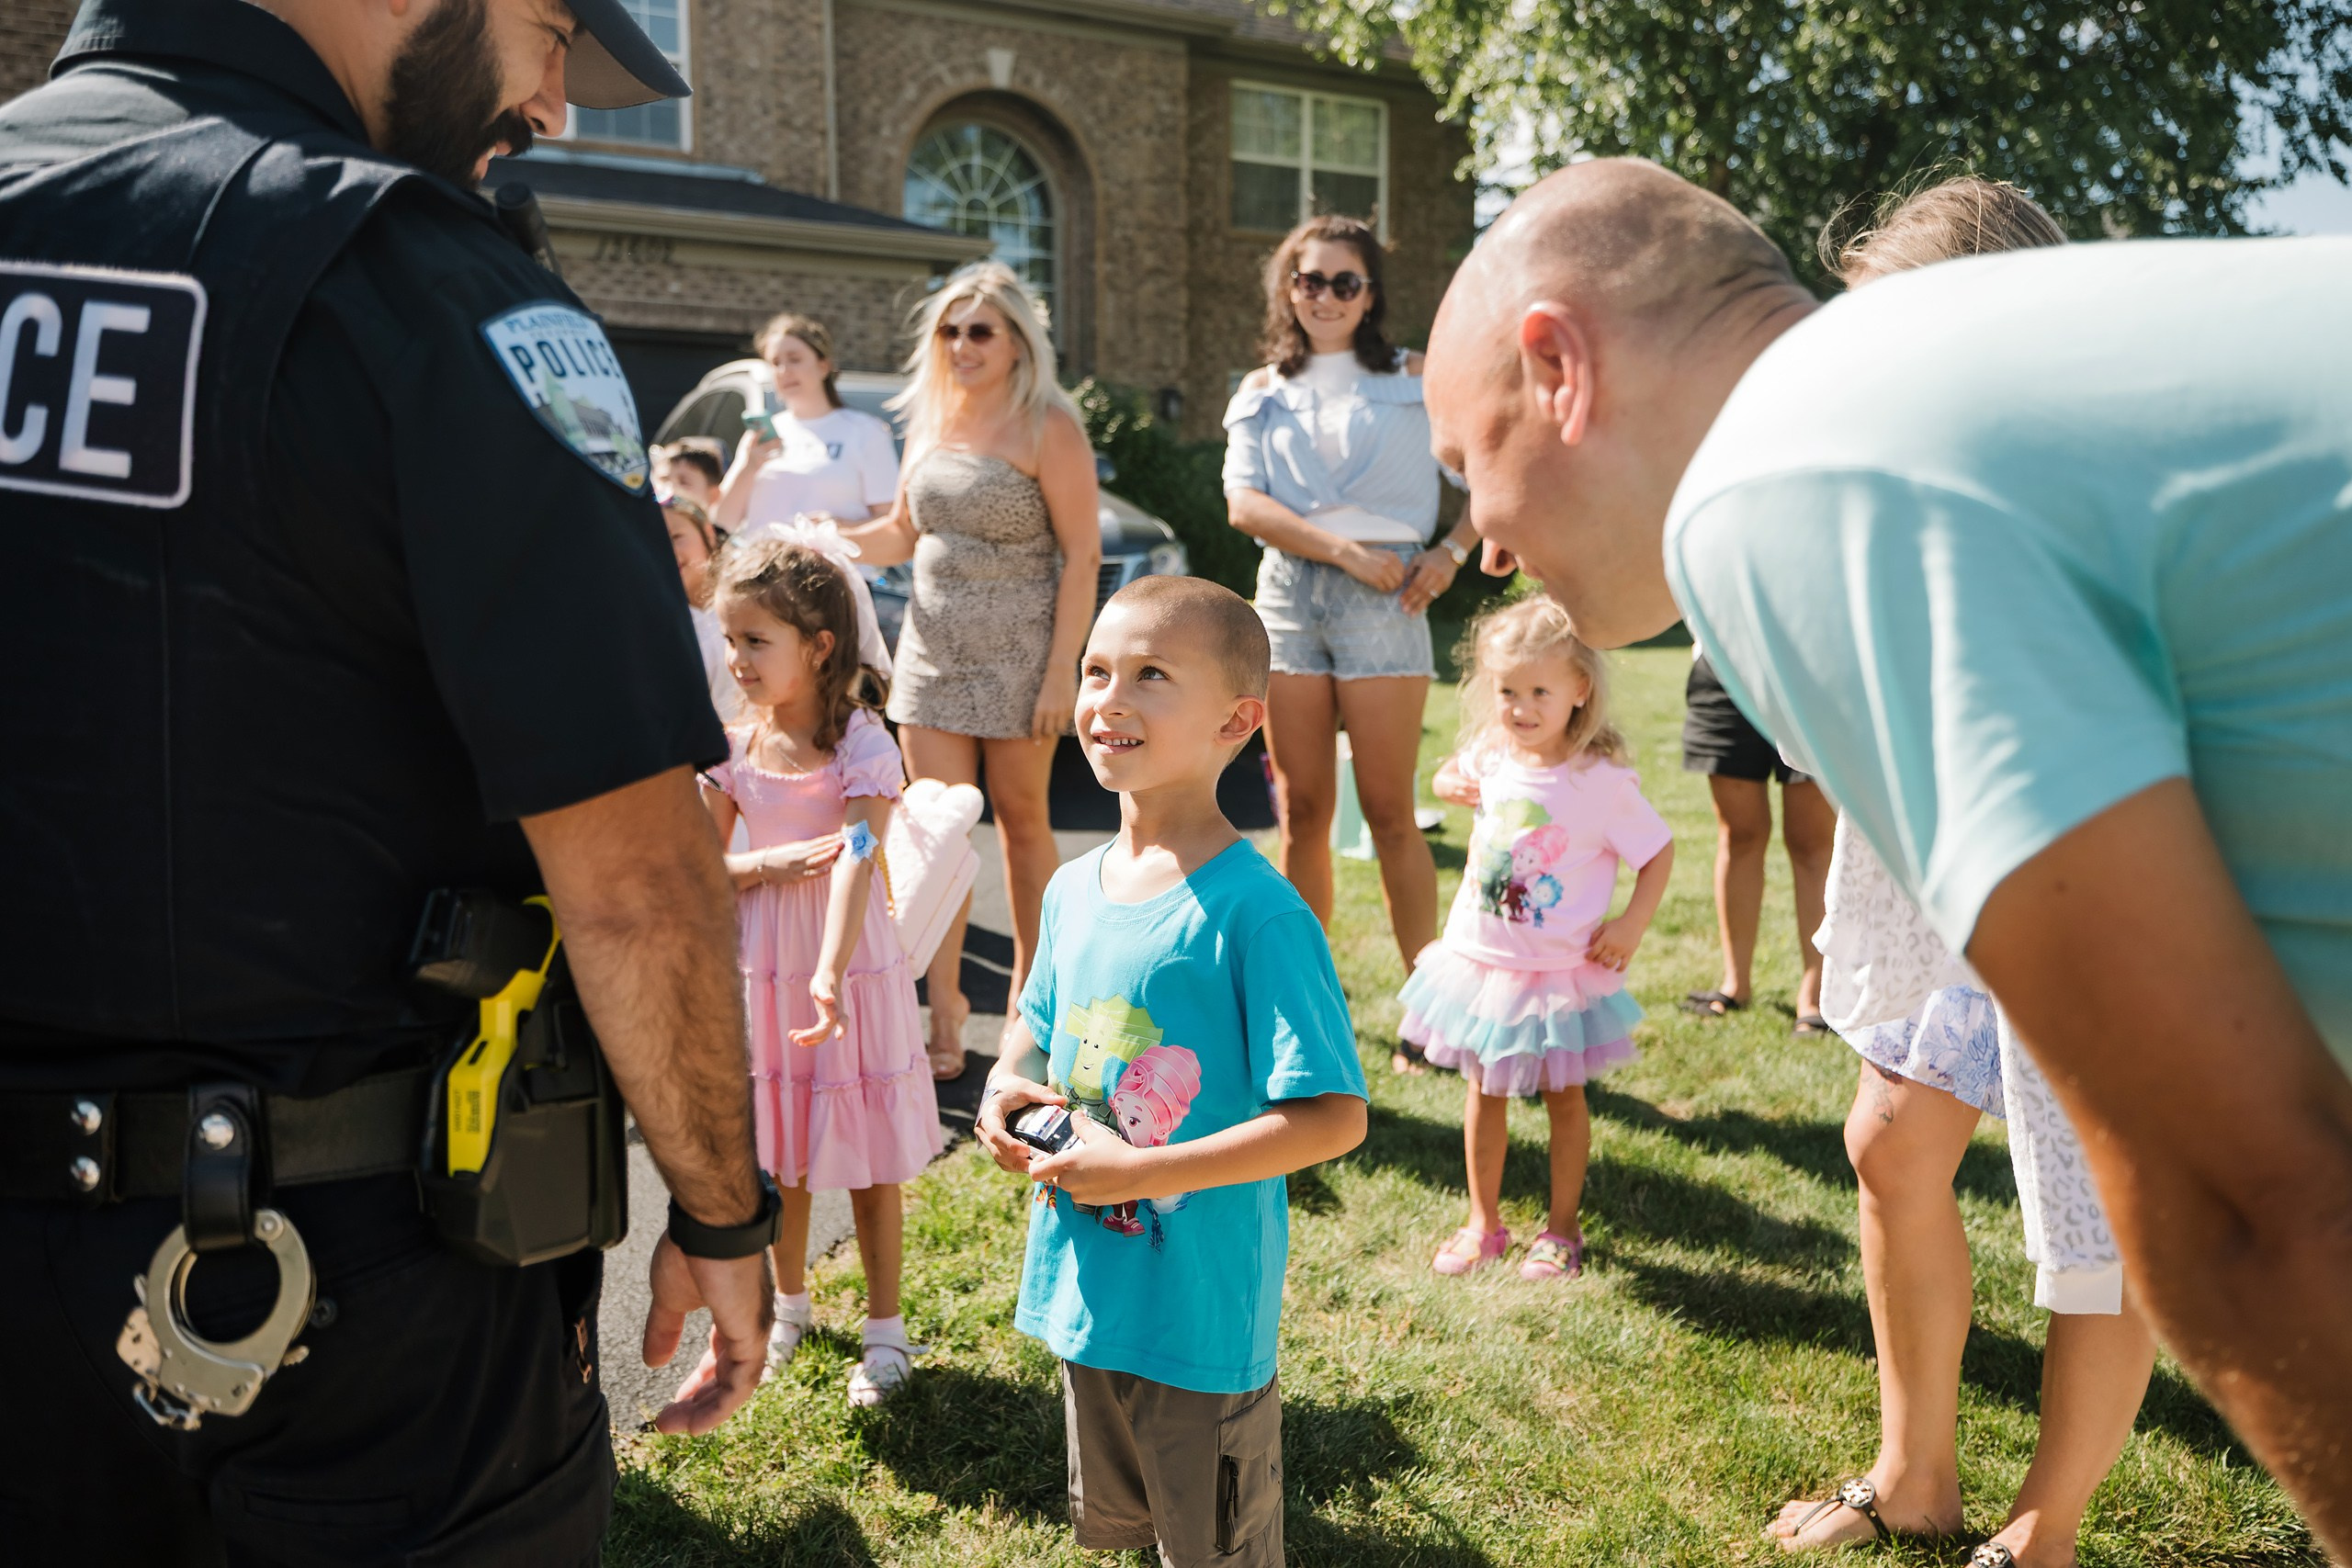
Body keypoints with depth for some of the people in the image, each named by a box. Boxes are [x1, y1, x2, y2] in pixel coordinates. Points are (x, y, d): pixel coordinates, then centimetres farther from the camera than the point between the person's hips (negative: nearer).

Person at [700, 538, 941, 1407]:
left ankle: (886, 1327, 25)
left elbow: (855, 864, -28)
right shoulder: (732, 749, -2)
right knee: (776, 1155, 18)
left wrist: (829, 976, -41)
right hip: (763, 974, 4)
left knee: (867, 1167, 7)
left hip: (850, 974, -4)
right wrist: (771, 863, -18)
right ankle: (789, 1302, 40)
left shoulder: (861, 745, -16)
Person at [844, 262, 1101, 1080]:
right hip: (931, 645, 5)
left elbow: (1082, 553, -11)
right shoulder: (929, 420, 11)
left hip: (1017, 649, -5)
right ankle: (944, 1013, 5)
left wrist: (1063, 669, -17)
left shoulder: (1047, 425, -8)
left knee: (1020, 818, 8)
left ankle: (1031, 997, 24)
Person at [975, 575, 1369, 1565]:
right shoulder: (1073, 889, 0)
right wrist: (1006, 1086, -3)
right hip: (1082, 1289, 7)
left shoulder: (1255, 912, -22)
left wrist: (1140, 1171, -26)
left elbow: (1333, 1117, -24)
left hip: (1204, 1311, -6)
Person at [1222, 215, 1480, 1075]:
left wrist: (1451, 553, -6)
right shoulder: (1262, 391, 14)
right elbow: (1244, 502, -1)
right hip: (1288, 593, 3)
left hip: (1382, 599, -3)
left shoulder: (1413, 379, 8)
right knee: (1302, 812, 5)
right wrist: (1345, 548, -12)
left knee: (1389, 814, -3)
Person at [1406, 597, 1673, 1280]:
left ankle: (1562, 1229, 27)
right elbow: (1454, 773, 20)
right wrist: (1453, 782, -2)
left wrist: (1631, 924, -16)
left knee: (1563, 1095, 11)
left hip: (1560, 972, -4)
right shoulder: (1492, 753, -4)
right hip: (1480, 960, 4)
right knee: (1483, 1092, 14)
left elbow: (1658, 851, -8)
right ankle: (1483, 1223, 28)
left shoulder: (1600, 781, -18)